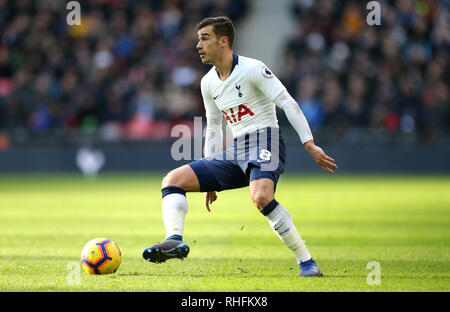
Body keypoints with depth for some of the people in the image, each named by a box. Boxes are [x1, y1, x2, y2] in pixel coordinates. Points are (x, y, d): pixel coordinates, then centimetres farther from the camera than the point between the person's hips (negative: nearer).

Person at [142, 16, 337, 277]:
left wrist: (310, 145, -21)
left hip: (265, 141, -8)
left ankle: (307, 262, -28)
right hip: (235, 153, 8)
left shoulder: (252, 69, -9)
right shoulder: (208, 83, 13)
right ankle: (175, 241, -23)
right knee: (173, 180, -3)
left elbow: (288, 104, -12)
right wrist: (209, 180, 22)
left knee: (261, 197, -36)